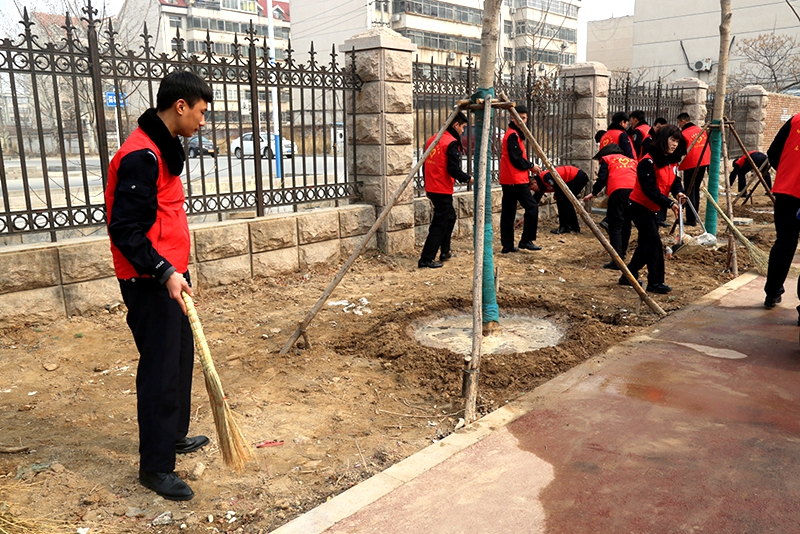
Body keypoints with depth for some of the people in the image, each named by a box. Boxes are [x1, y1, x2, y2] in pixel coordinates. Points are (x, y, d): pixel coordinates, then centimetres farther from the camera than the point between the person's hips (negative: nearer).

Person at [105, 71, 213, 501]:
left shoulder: (162, 149, 13)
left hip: (168, 277, 10)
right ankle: (155, 466, 10)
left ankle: (173, 436, 35)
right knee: (160, 371, -3)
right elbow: (124, 229, -22)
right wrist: (164, 272, -26)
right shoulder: (141, 156, -19)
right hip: (150, 283, -10)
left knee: (180, 358, 18)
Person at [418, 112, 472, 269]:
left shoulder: (432, 140, 11)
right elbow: (453, 169, -21)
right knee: (440, 224, -4)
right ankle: (426, 259, -6)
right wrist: (468, 179, -7)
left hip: (431, 188, 9)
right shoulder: (452, 143, -14)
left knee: (450, 217, 23)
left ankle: (445, 252, 29)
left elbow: (426, 165, 16)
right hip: (443, 190, -9)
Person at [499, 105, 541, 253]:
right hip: (516, 180, -10)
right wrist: (531, 166, -4)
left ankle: (507, 245, 9)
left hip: (507, 180, 10)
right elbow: (516, 159, -16)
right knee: (532, 207, -5)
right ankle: (526, 240, -1)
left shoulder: (512, 134, 20)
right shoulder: (513, 135, -11)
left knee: (508, 212, 7)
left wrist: (527, 166, 9)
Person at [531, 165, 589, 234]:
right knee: (566, 201, 15)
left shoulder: (545, 177, -21)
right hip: (578, 177, 10)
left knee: (562, 198, -11)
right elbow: (534, 201, 12)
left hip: (579, 176, -10)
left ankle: (564, 227, -8)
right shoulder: (541, 187, 8)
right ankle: (575, 227, 23)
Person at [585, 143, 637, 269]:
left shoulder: (607, 159, 20)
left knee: (615, 225, -6)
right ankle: (623, 252, 29)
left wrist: (594, 193, 18)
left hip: (618, 191, -5)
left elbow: (602, 178, 7)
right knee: (626, 225, 19)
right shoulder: (632, 161, 33)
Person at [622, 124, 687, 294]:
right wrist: (669, 203, -29)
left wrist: (678, 192, -18)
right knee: (654, 241, -12)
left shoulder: (672, 161, 5)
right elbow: (649, 189, -26)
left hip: (652, 208, 9)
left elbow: (674, 180, 5)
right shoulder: (649, 162, -21)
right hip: (640, 206, -9)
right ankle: (655, 282, -6)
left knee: (646, 243, 12)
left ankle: (629, 276, 24)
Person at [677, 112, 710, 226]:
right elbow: (709, 147, 15)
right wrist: (709, 164, 19)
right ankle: (694, 216, 24)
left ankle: (691, 219, -7)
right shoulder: (702, 130, 12)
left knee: (689, 191, -4)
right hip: (703, 163, 7)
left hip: (690, 165, -7)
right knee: (696, 189, 18)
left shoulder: (684, 133, -11)